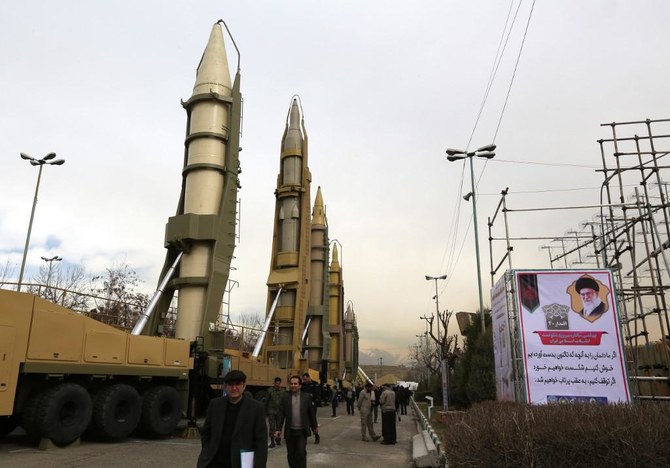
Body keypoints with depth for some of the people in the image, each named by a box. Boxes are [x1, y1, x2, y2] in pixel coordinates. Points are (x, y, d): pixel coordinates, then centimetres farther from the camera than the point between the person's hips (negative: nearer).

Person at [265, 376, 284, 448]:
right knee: (272, 427, -5)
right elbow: (266, 401, 1)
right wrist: (266, 411, 1)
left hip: (279, 412, 2)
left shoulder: (283, 391, 2)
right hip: (271, 412, -2)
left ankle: (278, 439, 27)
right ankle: (272, 442, 3)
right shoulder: (270, 390, -3)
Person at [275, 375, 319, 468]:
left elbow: (312, 413, 6)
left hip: (302, 431, -1)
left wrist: (314, 427, 12)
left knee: (301, 452, -11)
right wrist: (278, 429, -8)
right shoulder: (285, 397, -1)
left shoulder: (307, 397, -1)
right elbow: (280, 414, -2)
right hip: (290, 431, 1)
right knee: (291, 454, 10)